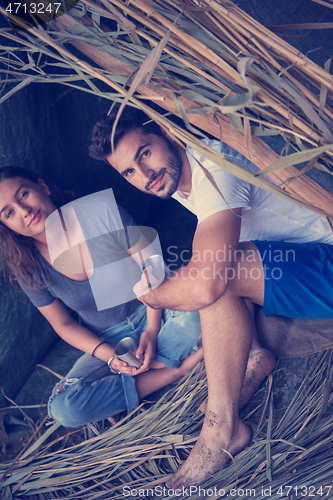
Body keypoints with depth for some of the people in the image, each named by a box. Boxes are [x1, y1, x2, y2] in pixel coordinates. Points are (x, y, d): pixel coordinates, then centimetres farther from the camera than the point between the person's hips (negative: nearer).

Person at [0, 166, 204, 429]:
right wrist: (108, 355, -16)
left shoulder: (101, 210, -19)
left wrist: (152, 330, -18)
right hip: (105, 341, 2)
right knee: (63, 408, -23)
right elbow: (63, 324, 0)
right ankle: (177, 367, -15)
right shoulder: (27, 269, -11)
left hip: (152, 313, -1)